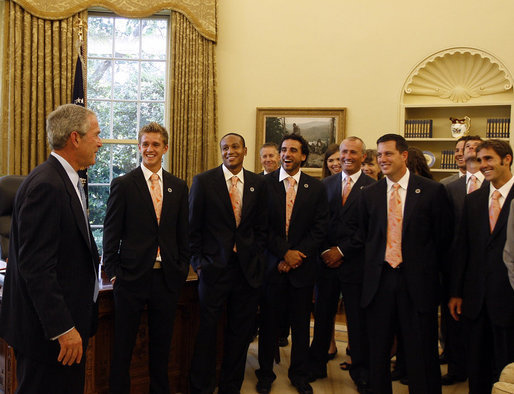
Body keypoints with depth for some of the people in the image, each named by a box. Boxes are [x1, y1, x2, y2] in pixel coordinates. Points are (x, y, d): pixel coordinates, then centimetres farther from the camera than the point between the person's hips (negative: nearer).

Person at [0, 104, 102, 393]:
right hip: (48, 327, -10)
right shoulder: (46, 185, -21)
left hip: (70, 321, 10)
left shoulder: (67, 182, 10)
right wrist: (63, 328, -21)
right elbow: (36, 266, -24)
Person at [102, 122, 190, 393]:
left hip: (167, 277, 3)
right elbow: (111, 233, -3)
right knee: (123, 344, 8)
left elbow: (183, 233, 11)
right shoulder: (123, 185, -3)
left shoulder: (178, 187, 8)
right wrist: (113, 272, -7)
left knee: (162, 343, 15)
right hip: (132, 276, -3)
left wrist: (182, 268, 5)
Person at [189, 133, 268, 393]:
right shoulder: (203, 181, -2)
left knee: (240, 332, 11)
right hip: (215, 266, -3)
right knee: (207, 330, 6)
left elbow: (261, 225, 11)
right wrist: (198, 261, -4)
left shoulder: (258, 183, 7)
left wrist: (256, 257, 3)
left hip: (248, 268, 3)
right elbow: (193, 226, 0)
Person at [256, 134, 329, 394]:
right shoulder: (264, 183, -1)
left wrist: (298, 255, -10)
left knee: (301, 324, 10)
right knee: (269, 321, 7)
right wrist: (285, 252, -11)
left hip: (302, 265, 1)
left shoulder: (316, 188, 4)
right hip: (272, 264, -1)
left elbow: (320, 228, 0)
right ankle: (265, 373, 25)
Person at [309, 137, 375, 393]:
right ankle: (316, 366, 26)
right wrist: (325, 251, -2)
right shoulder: (326, 184, 10)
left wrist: (341, 251, -9)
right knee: (322, 317, 11)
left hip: (355, 263, -3)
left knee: (358, 321, 5)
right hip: (326, 260, 3)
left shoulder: (372, 187, -3)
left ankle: (360, 373, 22)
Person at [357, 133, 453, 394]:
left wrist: (428, 270, 4)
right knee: (377, 350, 13)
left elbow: (443, 237, 1)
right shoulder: (370, 194, 6)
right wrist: (373, 264, 5)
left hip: (417, 281, -3)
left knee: (421, 350, 5)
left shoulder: (432, 190, -3)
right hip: (379, 279, 3)